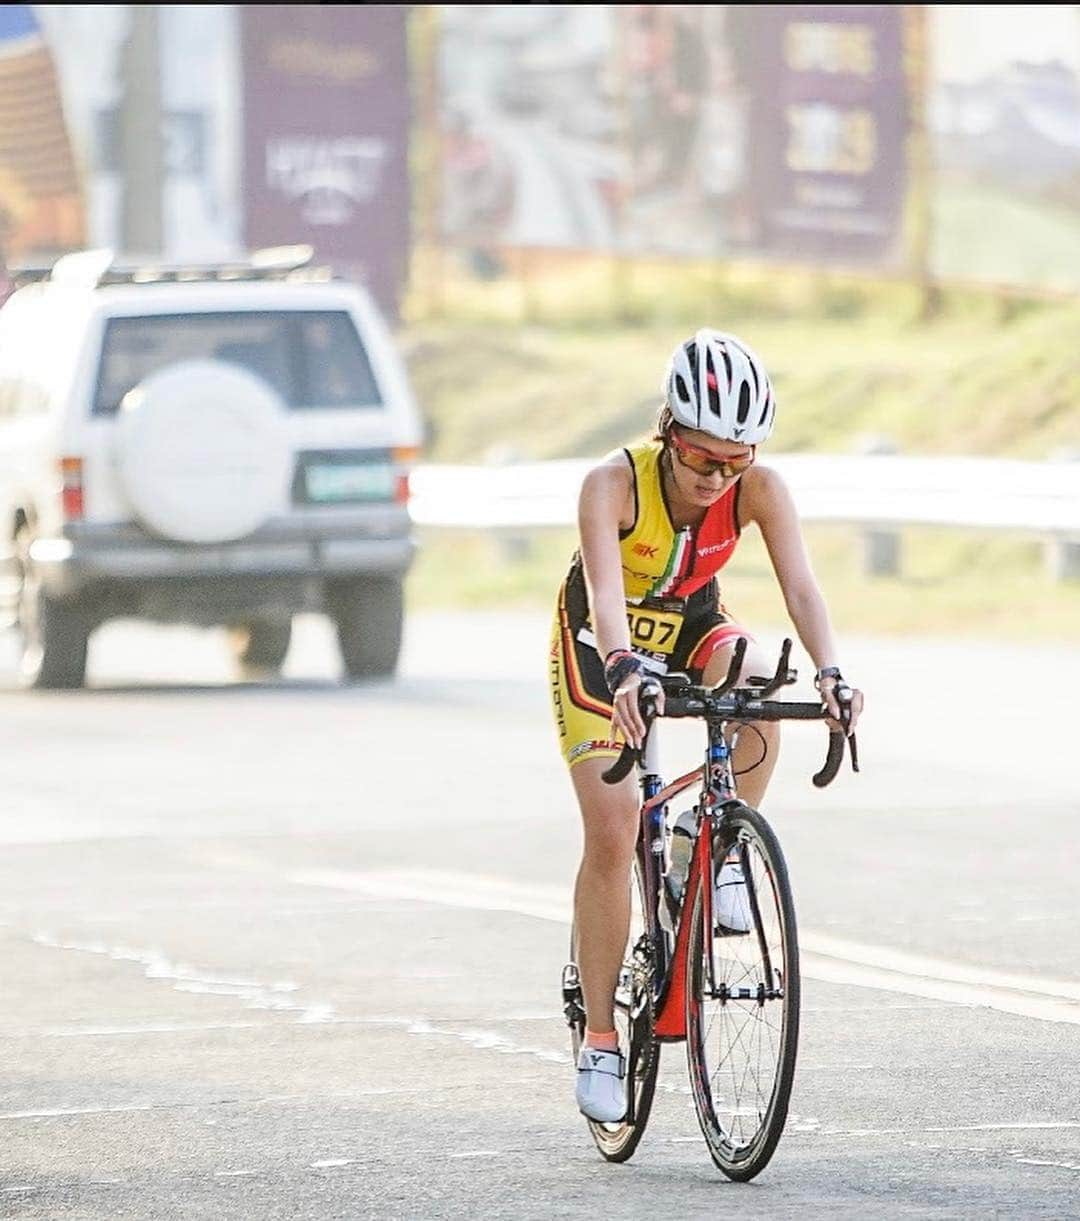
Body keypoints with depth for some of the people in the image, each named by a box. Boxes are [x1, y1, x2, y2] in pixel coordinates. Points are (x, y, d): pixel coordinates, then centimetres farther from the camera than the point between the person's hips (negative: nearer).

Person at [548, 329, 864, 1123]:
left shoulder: (760, 490, -24)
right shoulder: (614, 484, -32)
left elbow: (800, 585, -33)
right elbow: (603, 588, -46)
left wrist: (831, 671, -51)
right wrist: (624, 669, -65)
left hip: (691, 628, 3)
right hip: (602, 643, -3)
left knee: (759, 689, -33)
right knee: (612, 833, -13)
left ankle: (723, 854, -11)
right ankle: (600, 1041, -5)